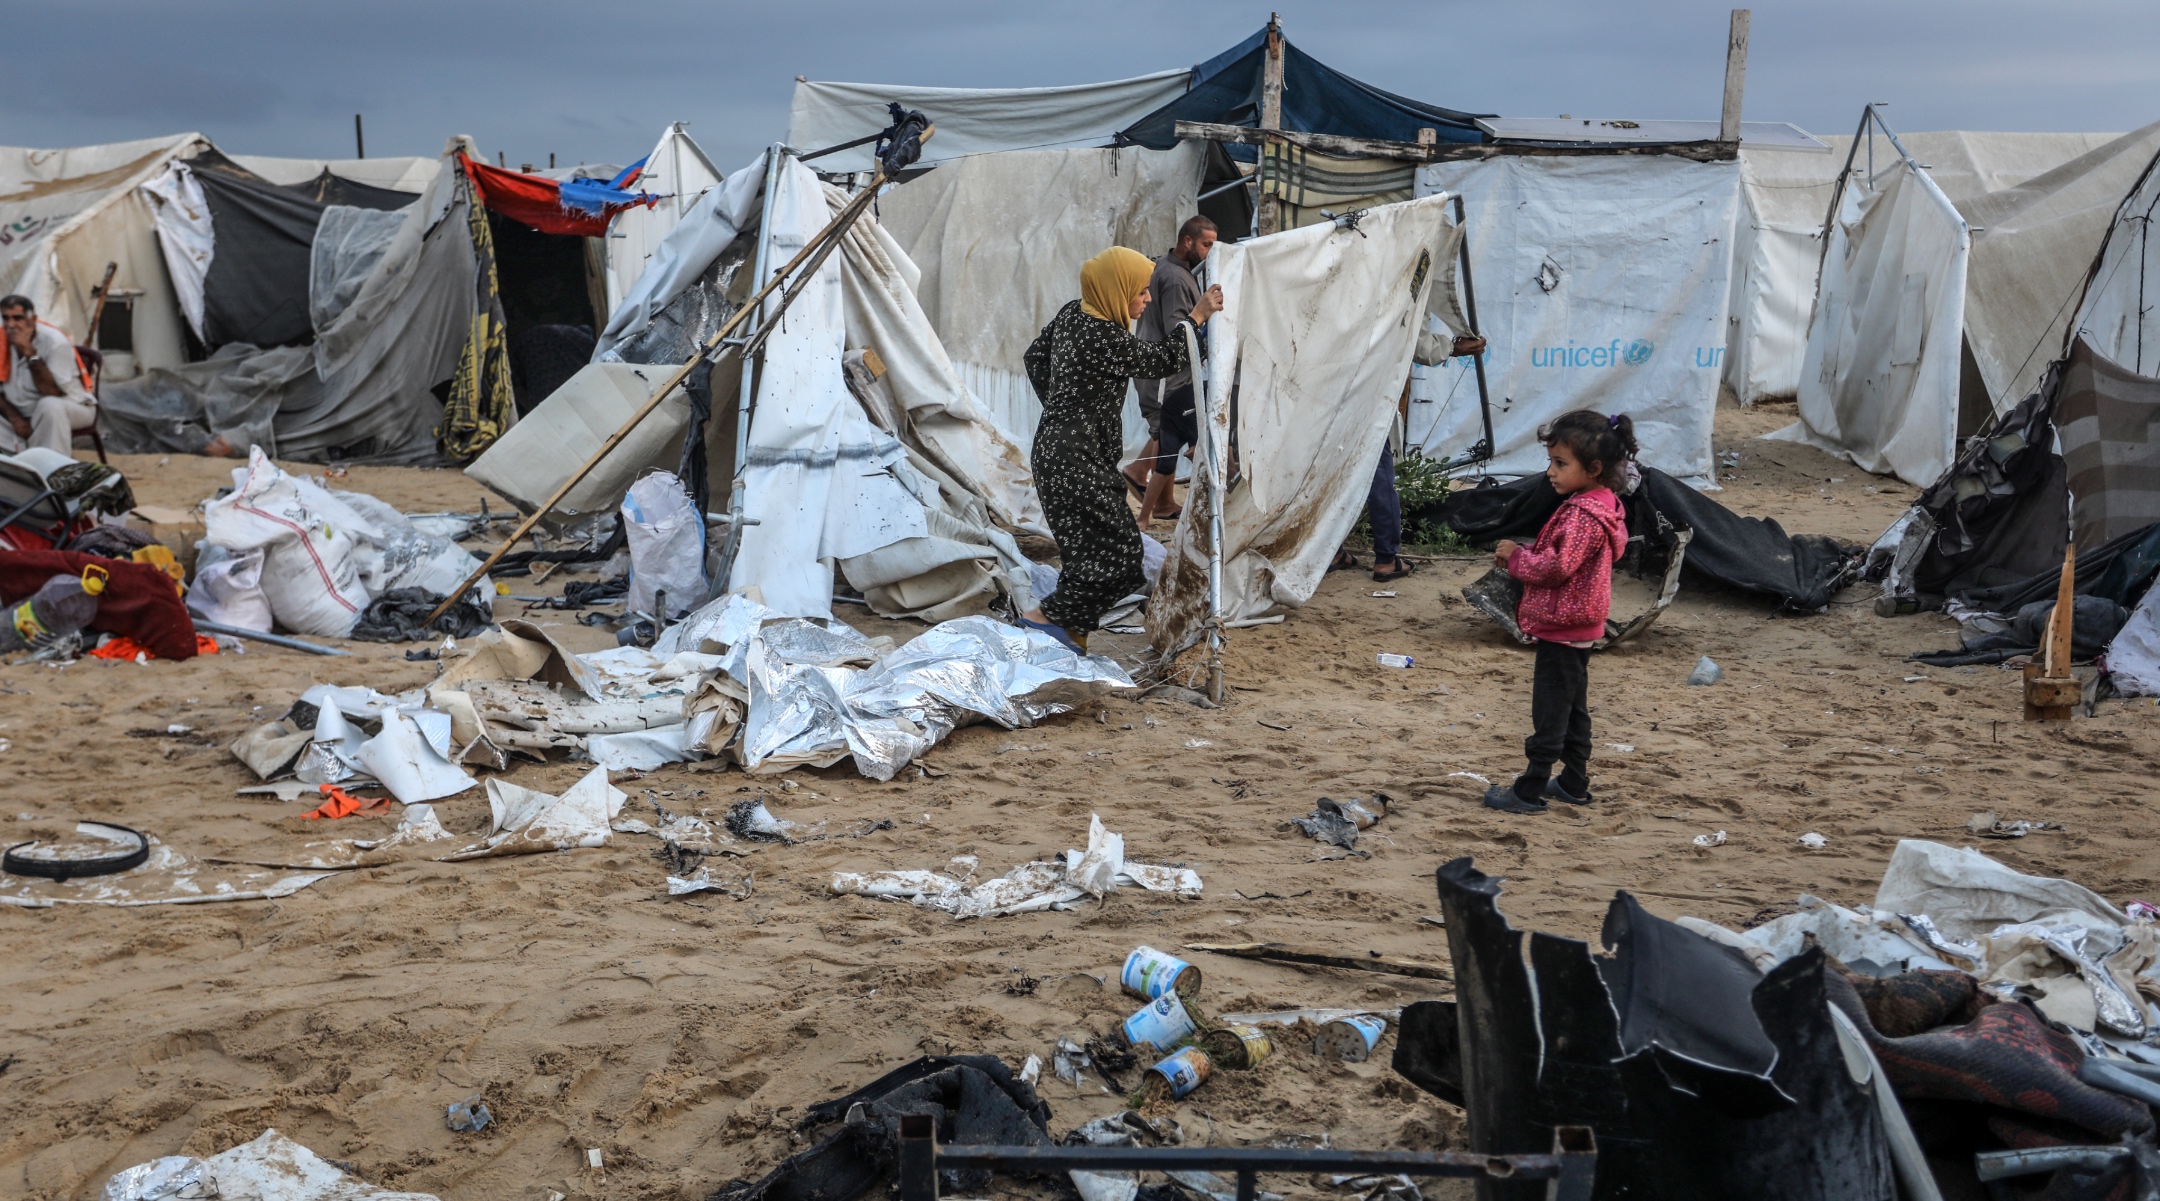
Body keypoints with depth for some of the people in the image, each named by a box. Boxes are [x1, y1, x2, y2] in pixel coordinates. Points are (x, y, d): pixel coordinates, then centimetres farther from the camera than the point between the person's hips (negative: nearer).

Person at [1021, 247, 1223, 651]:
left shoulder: (1072, 313, 8)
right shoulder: (1103, 338, -21)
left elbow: (1036, 357, 20)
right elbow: (1161, 361, -9)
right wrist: (1196, 316, -2)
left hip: (1056, 445, 10)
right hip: (1075, 460, -10)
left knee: (1091, 547, 12)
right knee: (1116, 552, -7)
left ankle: (1073, 634, 14)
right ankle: (1046, 616, -5)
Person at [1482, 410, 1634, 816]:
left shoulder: (1583, 515, -23)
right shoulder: (1600, 506, 10)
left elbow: (1556, 566, -27)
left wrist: (1516, 557, -12)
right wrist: (1522, 553, 2)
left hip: (1562, 629, -11)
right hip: (1579, 627, 11)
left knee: (1549, 709, -3)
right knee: (1572, 706, 18)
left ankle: (1530, 790, 3)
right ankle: (1574, 782, 28)